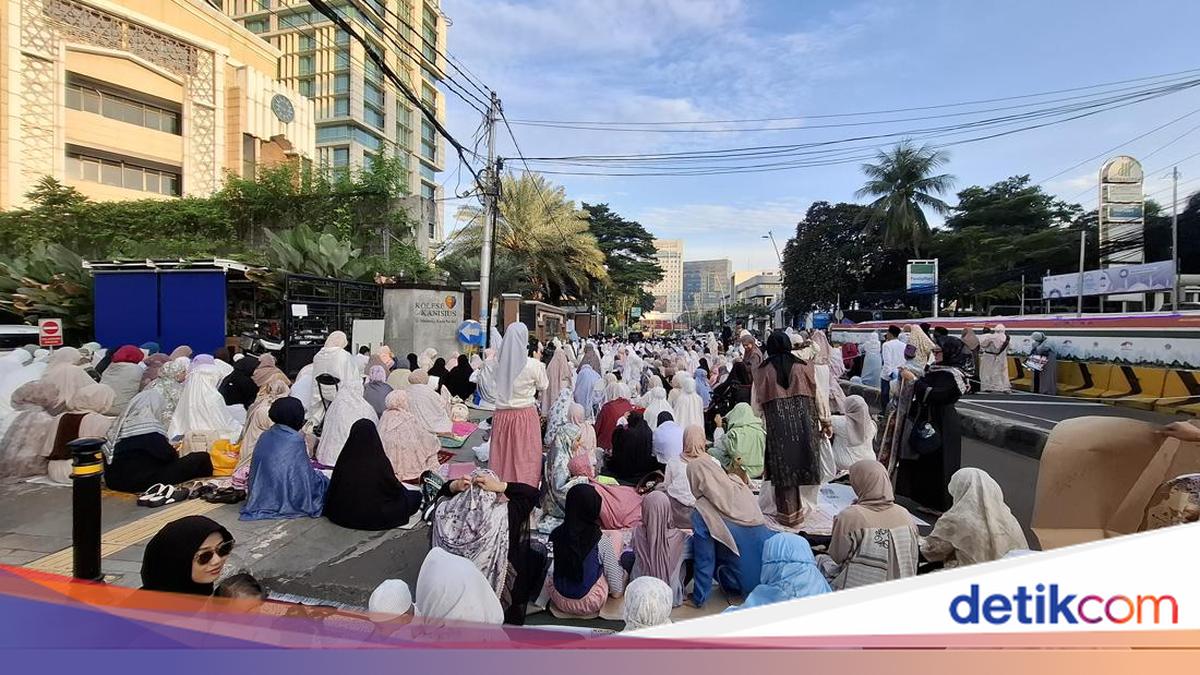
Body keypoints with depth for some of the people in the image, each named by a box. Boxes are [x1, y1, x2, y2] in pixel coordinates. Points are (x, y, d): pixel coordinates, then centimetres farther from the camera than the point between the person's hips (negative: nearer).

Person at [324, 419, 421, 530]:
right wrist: (401, 487, 15)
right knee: (416, 496, 10)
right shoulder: (380, 461, -23)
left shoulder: (344, 458, -13)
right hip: (373, 516, -5)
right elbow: (393, 487, -9)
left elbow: (334, 487, 1)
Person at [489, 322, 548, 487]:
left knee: (502, 456, 14)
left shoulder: (499, 363, -7)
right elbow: (543, 386, 2)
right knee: (525, 457, 9)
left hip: (502, 416, 3)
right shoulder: (534, 365, -15)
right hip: (526, 416, -3)